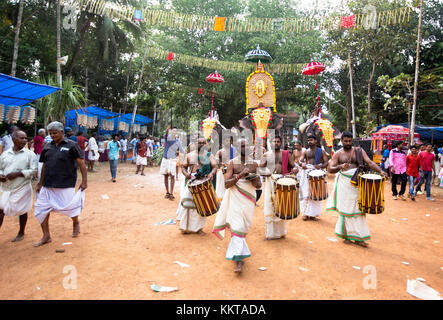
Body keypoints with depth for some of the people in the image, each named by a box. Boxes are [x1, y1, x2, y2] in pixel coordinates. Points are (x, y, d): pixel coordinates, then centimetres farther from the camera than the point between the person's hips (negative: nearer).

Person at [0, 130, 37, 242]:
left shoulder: (30, 154, -4)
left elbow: (34, 171, -9)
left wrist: (18, 174, -18)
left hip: (22, 188, -3)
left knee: (22, 211, 8)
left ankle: (21, 233, 29)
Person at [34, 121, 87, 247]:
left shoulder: (71, 145, -6)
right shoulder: (47, 147, 9)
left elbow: (81, 163, -7)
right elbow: (44, 166, 16)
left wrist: (84, 181, -10)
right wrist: (40, 183, 16)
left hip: (66, 185, -5)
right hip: (48, 185, 5)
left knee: (69, 207, 7)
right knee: (41, 209, 5)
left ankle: (76, 223, 39)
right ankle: (46, 236, 20)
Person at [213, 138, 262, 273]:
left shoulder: (254, 163, 7)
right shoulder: (232, 163, -2)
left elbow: (259, 185, 10)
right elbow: (226, 184, -11)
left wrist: (254, 180, -13)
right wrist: (240, 175, -23)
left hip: (249, 197, 3)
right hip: (235, 197, -3)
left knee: (243, 226, 7)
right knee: (237, 225, -8)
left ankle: (238, 255, 27)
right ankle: (239, 259, -3)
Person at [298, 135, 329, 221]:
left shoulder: (321, 151, 8)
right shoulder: (305, 152, 13)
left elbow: (326, 162, 1)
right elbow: (300, 161, 2)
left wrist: (320, 166, -19)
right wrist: (302, 164, -23)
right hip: (306, 172, 1)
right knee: (305, 193, 0)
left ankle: (313, 213, 10)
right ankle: (306, 213, 8)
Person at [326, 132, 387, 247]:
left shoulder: (359, 151, 8)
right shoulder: (338, 154, 4)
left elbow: (369, 162, -4)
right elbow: (330, 169, -4)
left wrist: (380, 171, -21)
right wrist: (340, 166, -24)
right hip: (344, 183, -1)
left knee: (359, 208, 2)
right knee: (345, 209, 2)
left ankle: (358, 237, 11)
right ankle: (347, 235, 15)